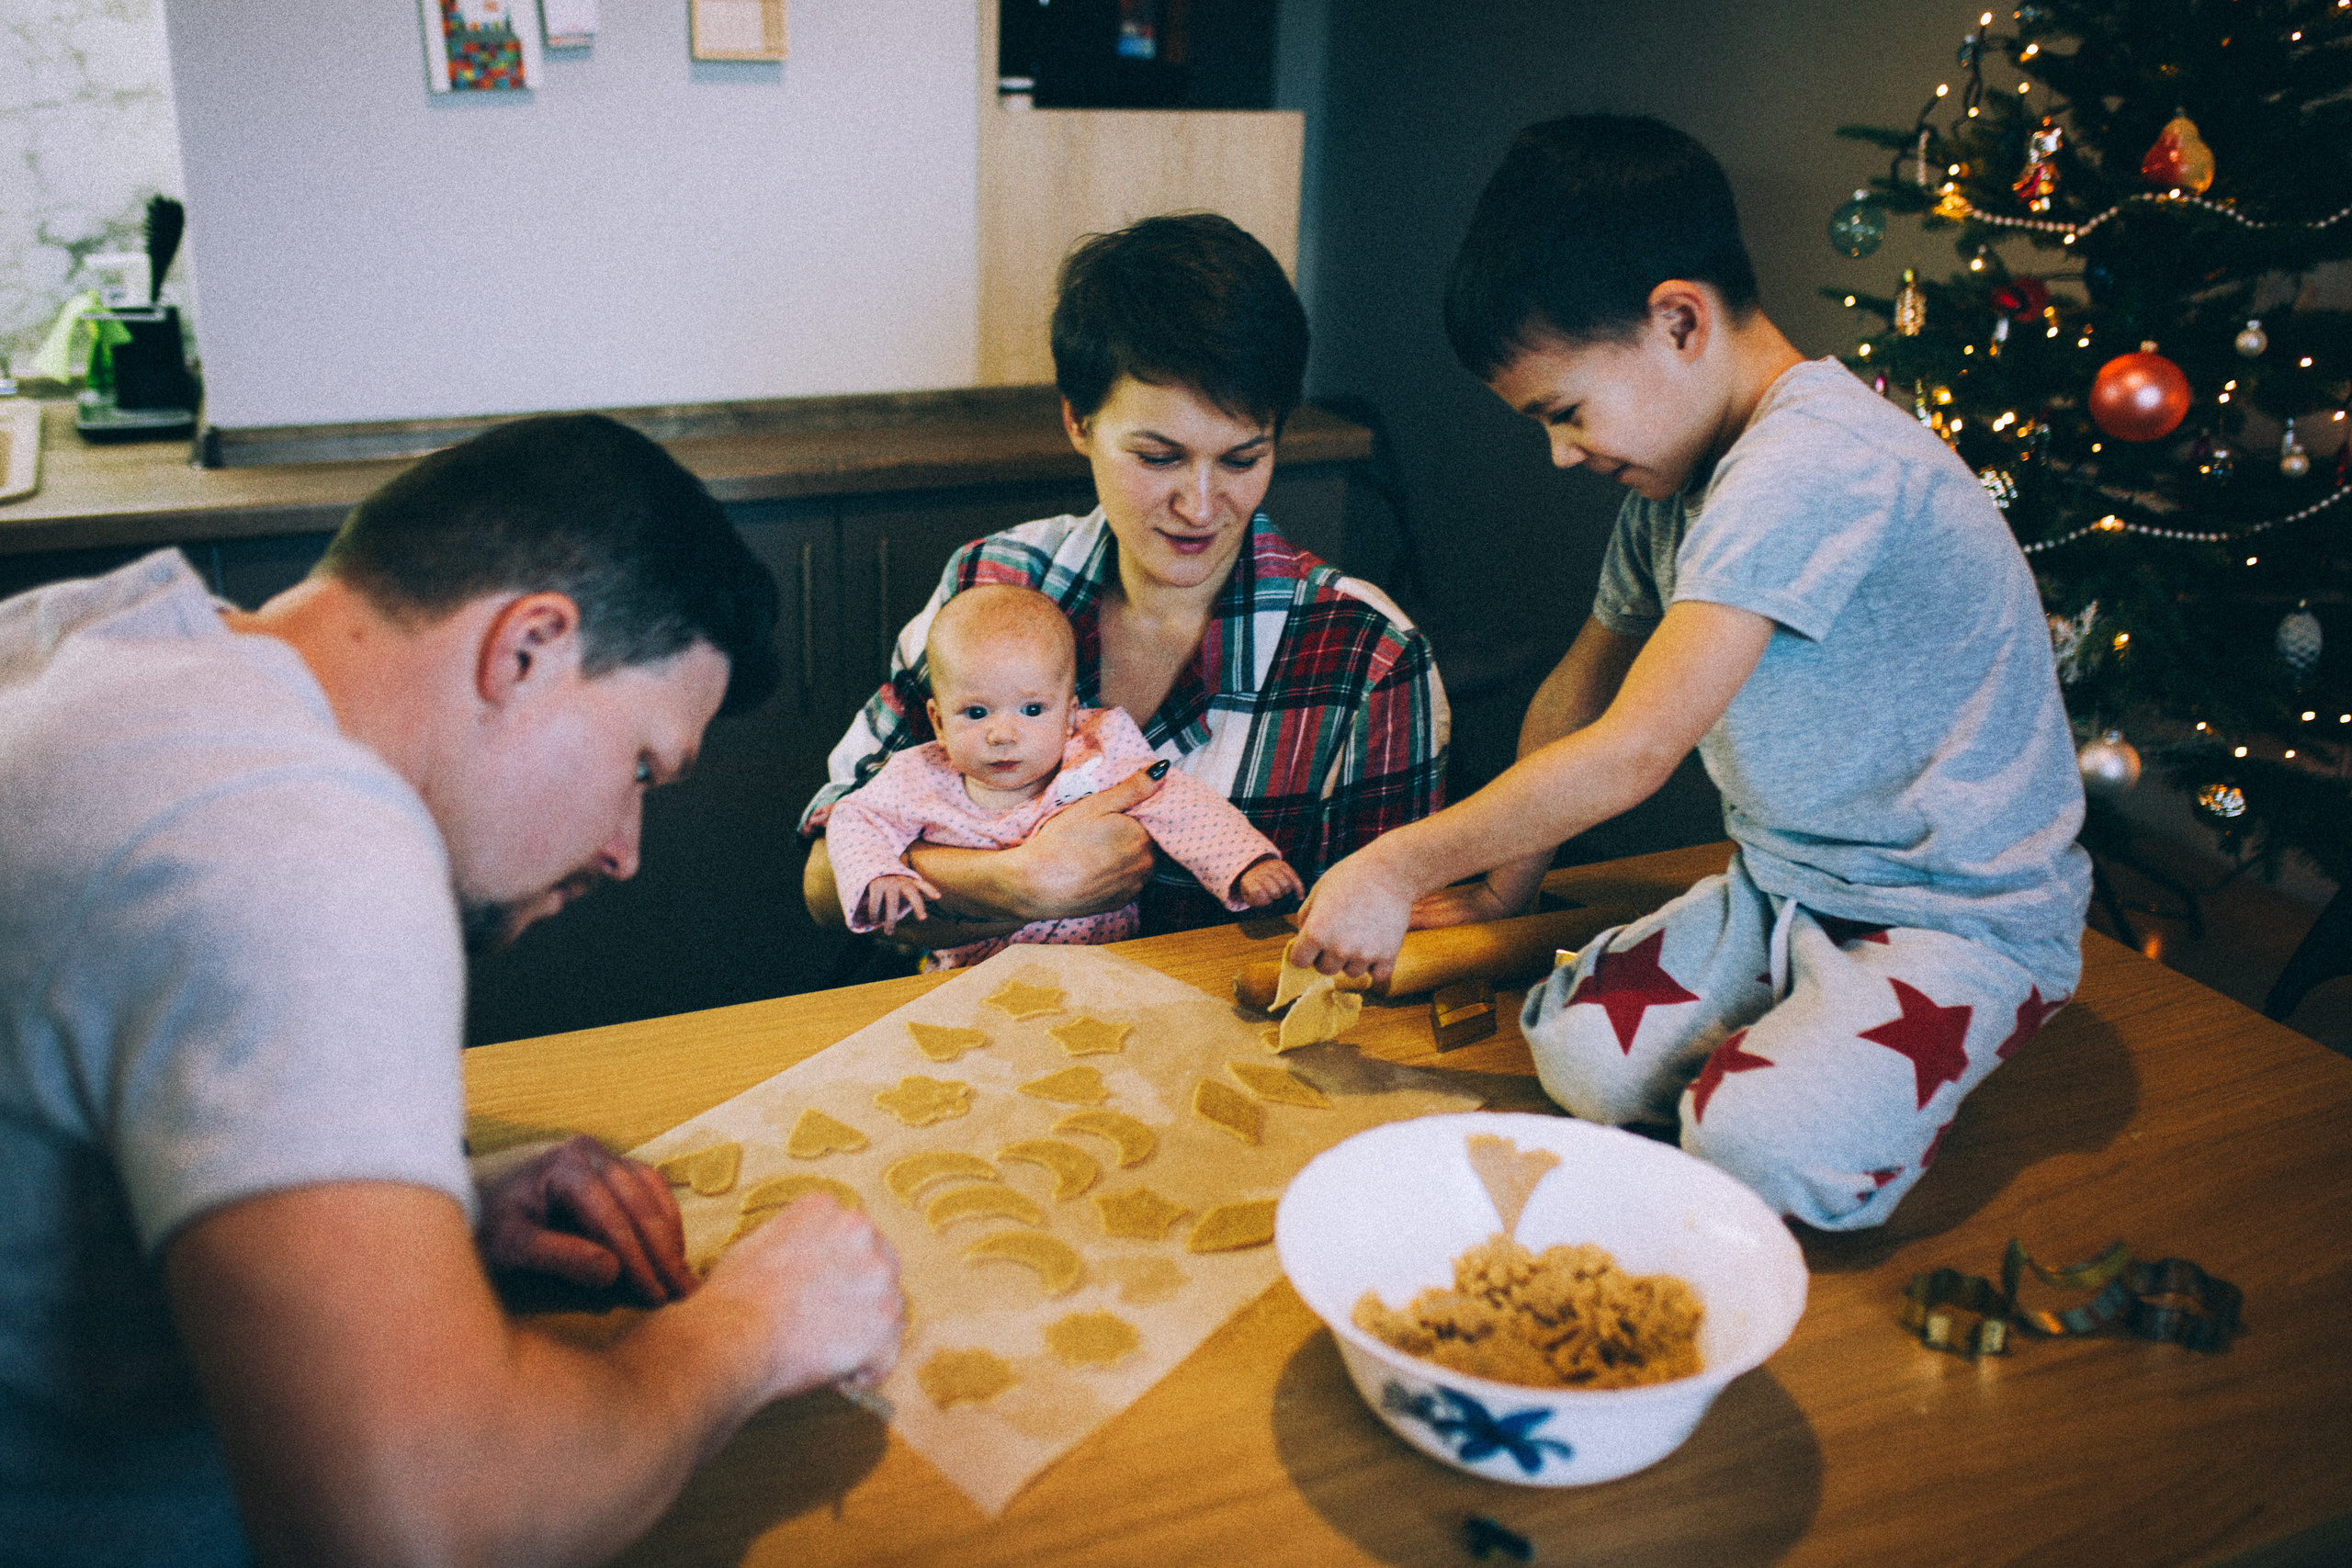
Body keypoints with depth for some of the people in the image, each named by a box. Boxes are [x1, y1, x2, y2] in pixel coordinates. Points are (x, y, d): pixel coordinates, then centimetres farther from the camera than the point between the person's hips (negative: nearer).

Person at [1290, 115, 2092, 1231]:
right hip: (1784, 890, 8)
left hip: (1968, 918, -8)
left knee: (1763, 1141, -29)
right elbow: (1576, 692, 17)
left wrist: (1401, 868, -18)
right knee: (1573, 1048, -14)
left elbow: (1631, 754, -28)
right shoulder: (1679, 475, 5)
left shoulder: (1809, 466, -27)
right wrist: (1510, 876, 20)